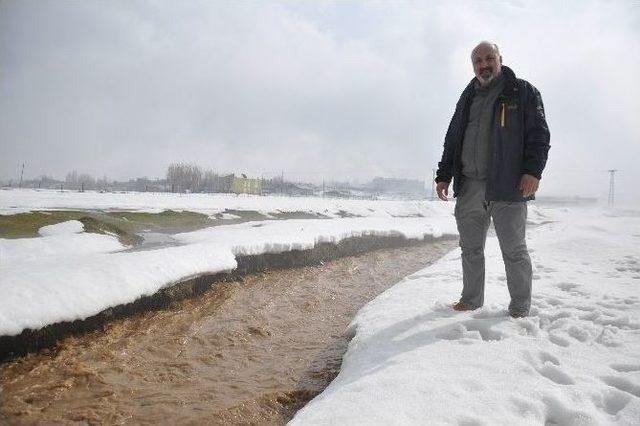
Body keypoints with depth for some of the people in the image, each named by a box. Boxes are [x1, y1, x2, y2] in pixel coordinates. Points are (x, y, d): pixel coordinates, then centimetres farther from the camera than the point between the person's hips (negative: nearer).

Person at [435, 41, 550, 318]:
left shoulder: (522, 92, 6)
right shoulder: (467, 99, 19)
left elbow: (539, 134, -1)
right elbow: (452, 140, 20)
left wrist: (533, 170, -15)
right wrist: (444, 175, 12)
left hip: (507, 186, -4)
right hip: (469, 187, 5)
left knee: (514, 250, 2)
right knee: (470, 248, 10)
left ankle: (520, 309, 14)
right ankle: (471, 300, 24)